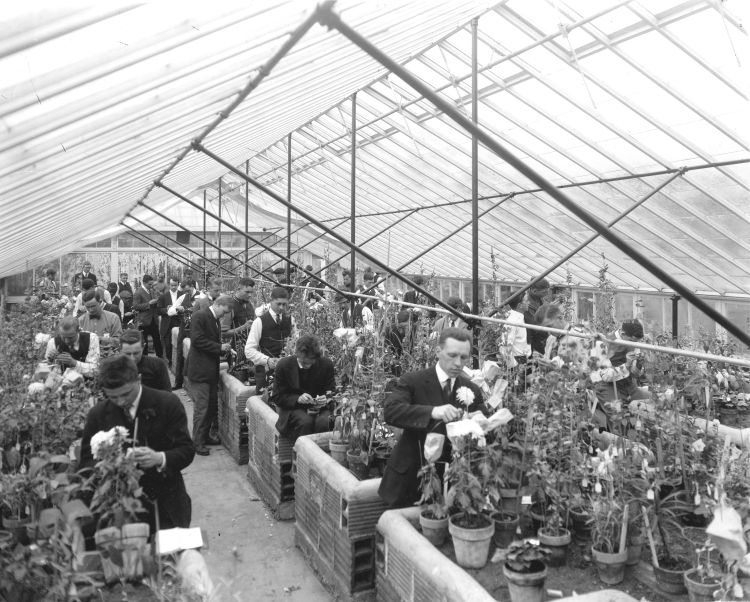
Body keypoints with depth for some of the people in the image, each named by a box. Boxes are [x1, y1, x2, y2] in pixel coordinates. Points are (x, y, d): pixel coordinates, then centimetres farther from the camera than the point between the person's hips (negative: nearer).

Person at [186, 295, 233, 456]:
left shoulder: (216, 320, 16)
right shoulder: (200, 316, -12)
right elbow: (197, 340, -21)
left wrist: (224, 349, 4)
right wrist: (219, 347, -18)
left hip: (212, 370, 9)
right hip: (199, 370, -9)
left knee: (212, 406, 14)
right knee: (201, 407, -4)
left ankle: (204, 436, 28)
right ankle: (197, 443, 5)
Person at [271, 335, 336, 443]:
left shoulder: (326, 364, -3)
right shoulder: (284, 365, -7)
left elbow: (332, 392, 7)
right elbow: (276, 397, -5)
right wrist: (297, 399, -22)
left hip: (320, 408, 1)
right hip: (294, 408, -1)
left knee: (323, 422, -31)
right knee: (305, 422, -33)